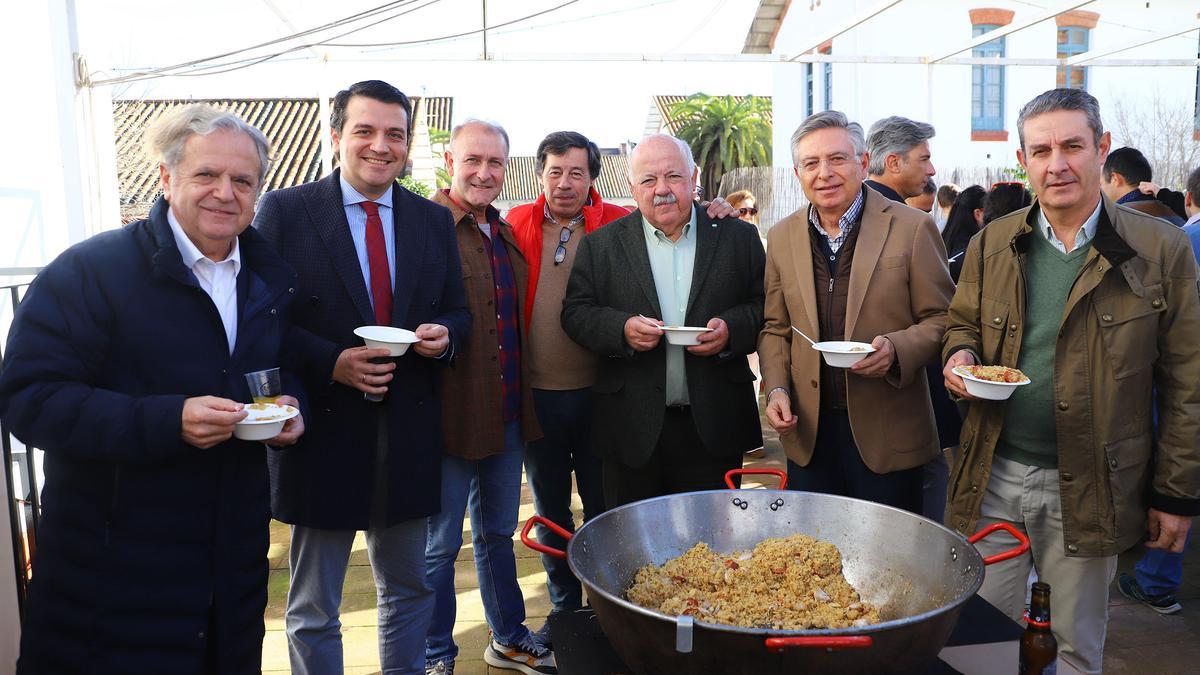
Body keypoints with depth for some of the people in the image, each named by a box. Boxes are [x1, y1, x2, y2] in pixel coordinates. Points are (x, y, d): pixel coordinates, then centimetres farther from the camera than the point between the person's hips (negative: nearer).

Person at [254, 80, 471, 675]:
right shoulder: (284, 211, -5)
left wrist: (444, 336, -12)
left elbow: (457, 313, 11)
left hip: (409, 438, 4)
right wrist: (331, 363, -20)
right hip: (321, 431, -3)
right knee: (313, 610, 14)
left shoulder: (435, 221, 6)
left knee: (409, 592, 20)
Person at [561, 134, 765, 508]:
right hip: (633, 431, 0)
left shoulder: (738, 237, 5)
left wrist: (731, 329, -15)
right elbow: (575, 313, 1)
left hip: (714, 425, 1)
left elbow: (765, 305, 5)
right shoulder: (600, 245, 4)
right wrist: (622, 329, -17)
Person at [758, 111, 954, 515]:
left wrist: (896, 349, -20)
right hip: (808, 432, 3)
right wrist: (777, 388, -2)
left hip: (886, 436, -3)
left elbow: (941, 319, -2)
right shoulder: (781, 238, 6)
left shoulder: (912, 228, -5)